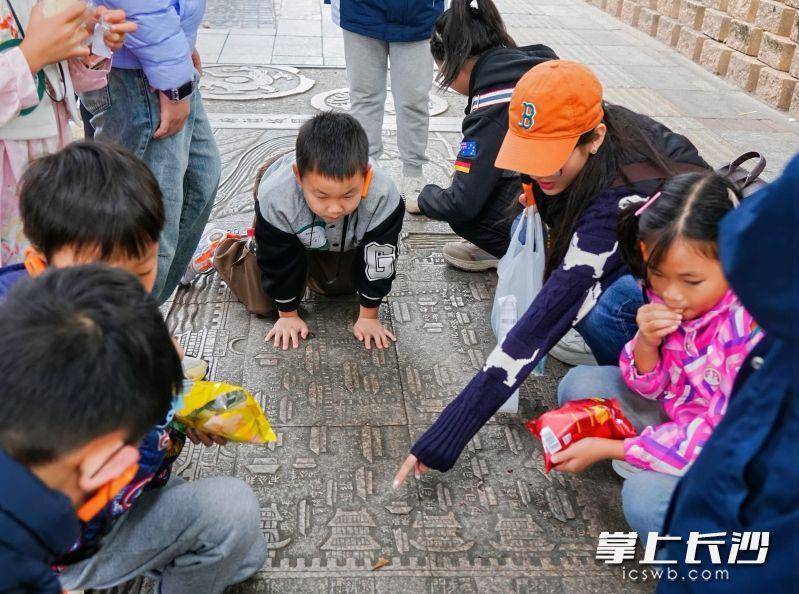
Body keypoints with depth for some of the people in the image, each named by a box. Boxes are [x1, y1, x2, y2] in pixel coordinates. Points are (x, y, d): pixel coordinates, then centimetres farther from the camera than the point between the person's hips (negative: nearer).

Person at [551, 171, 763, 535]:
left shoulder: (756, 327, -31)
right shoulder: (668, 297, -10)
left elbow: (720, 434, -27)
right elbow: (648, 386, 1)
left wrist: (605, 448, -23)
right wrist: (646, 342, -23)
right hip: (680, 416, 7)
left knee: (646, 497, -31)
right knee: (580, 384, -3)